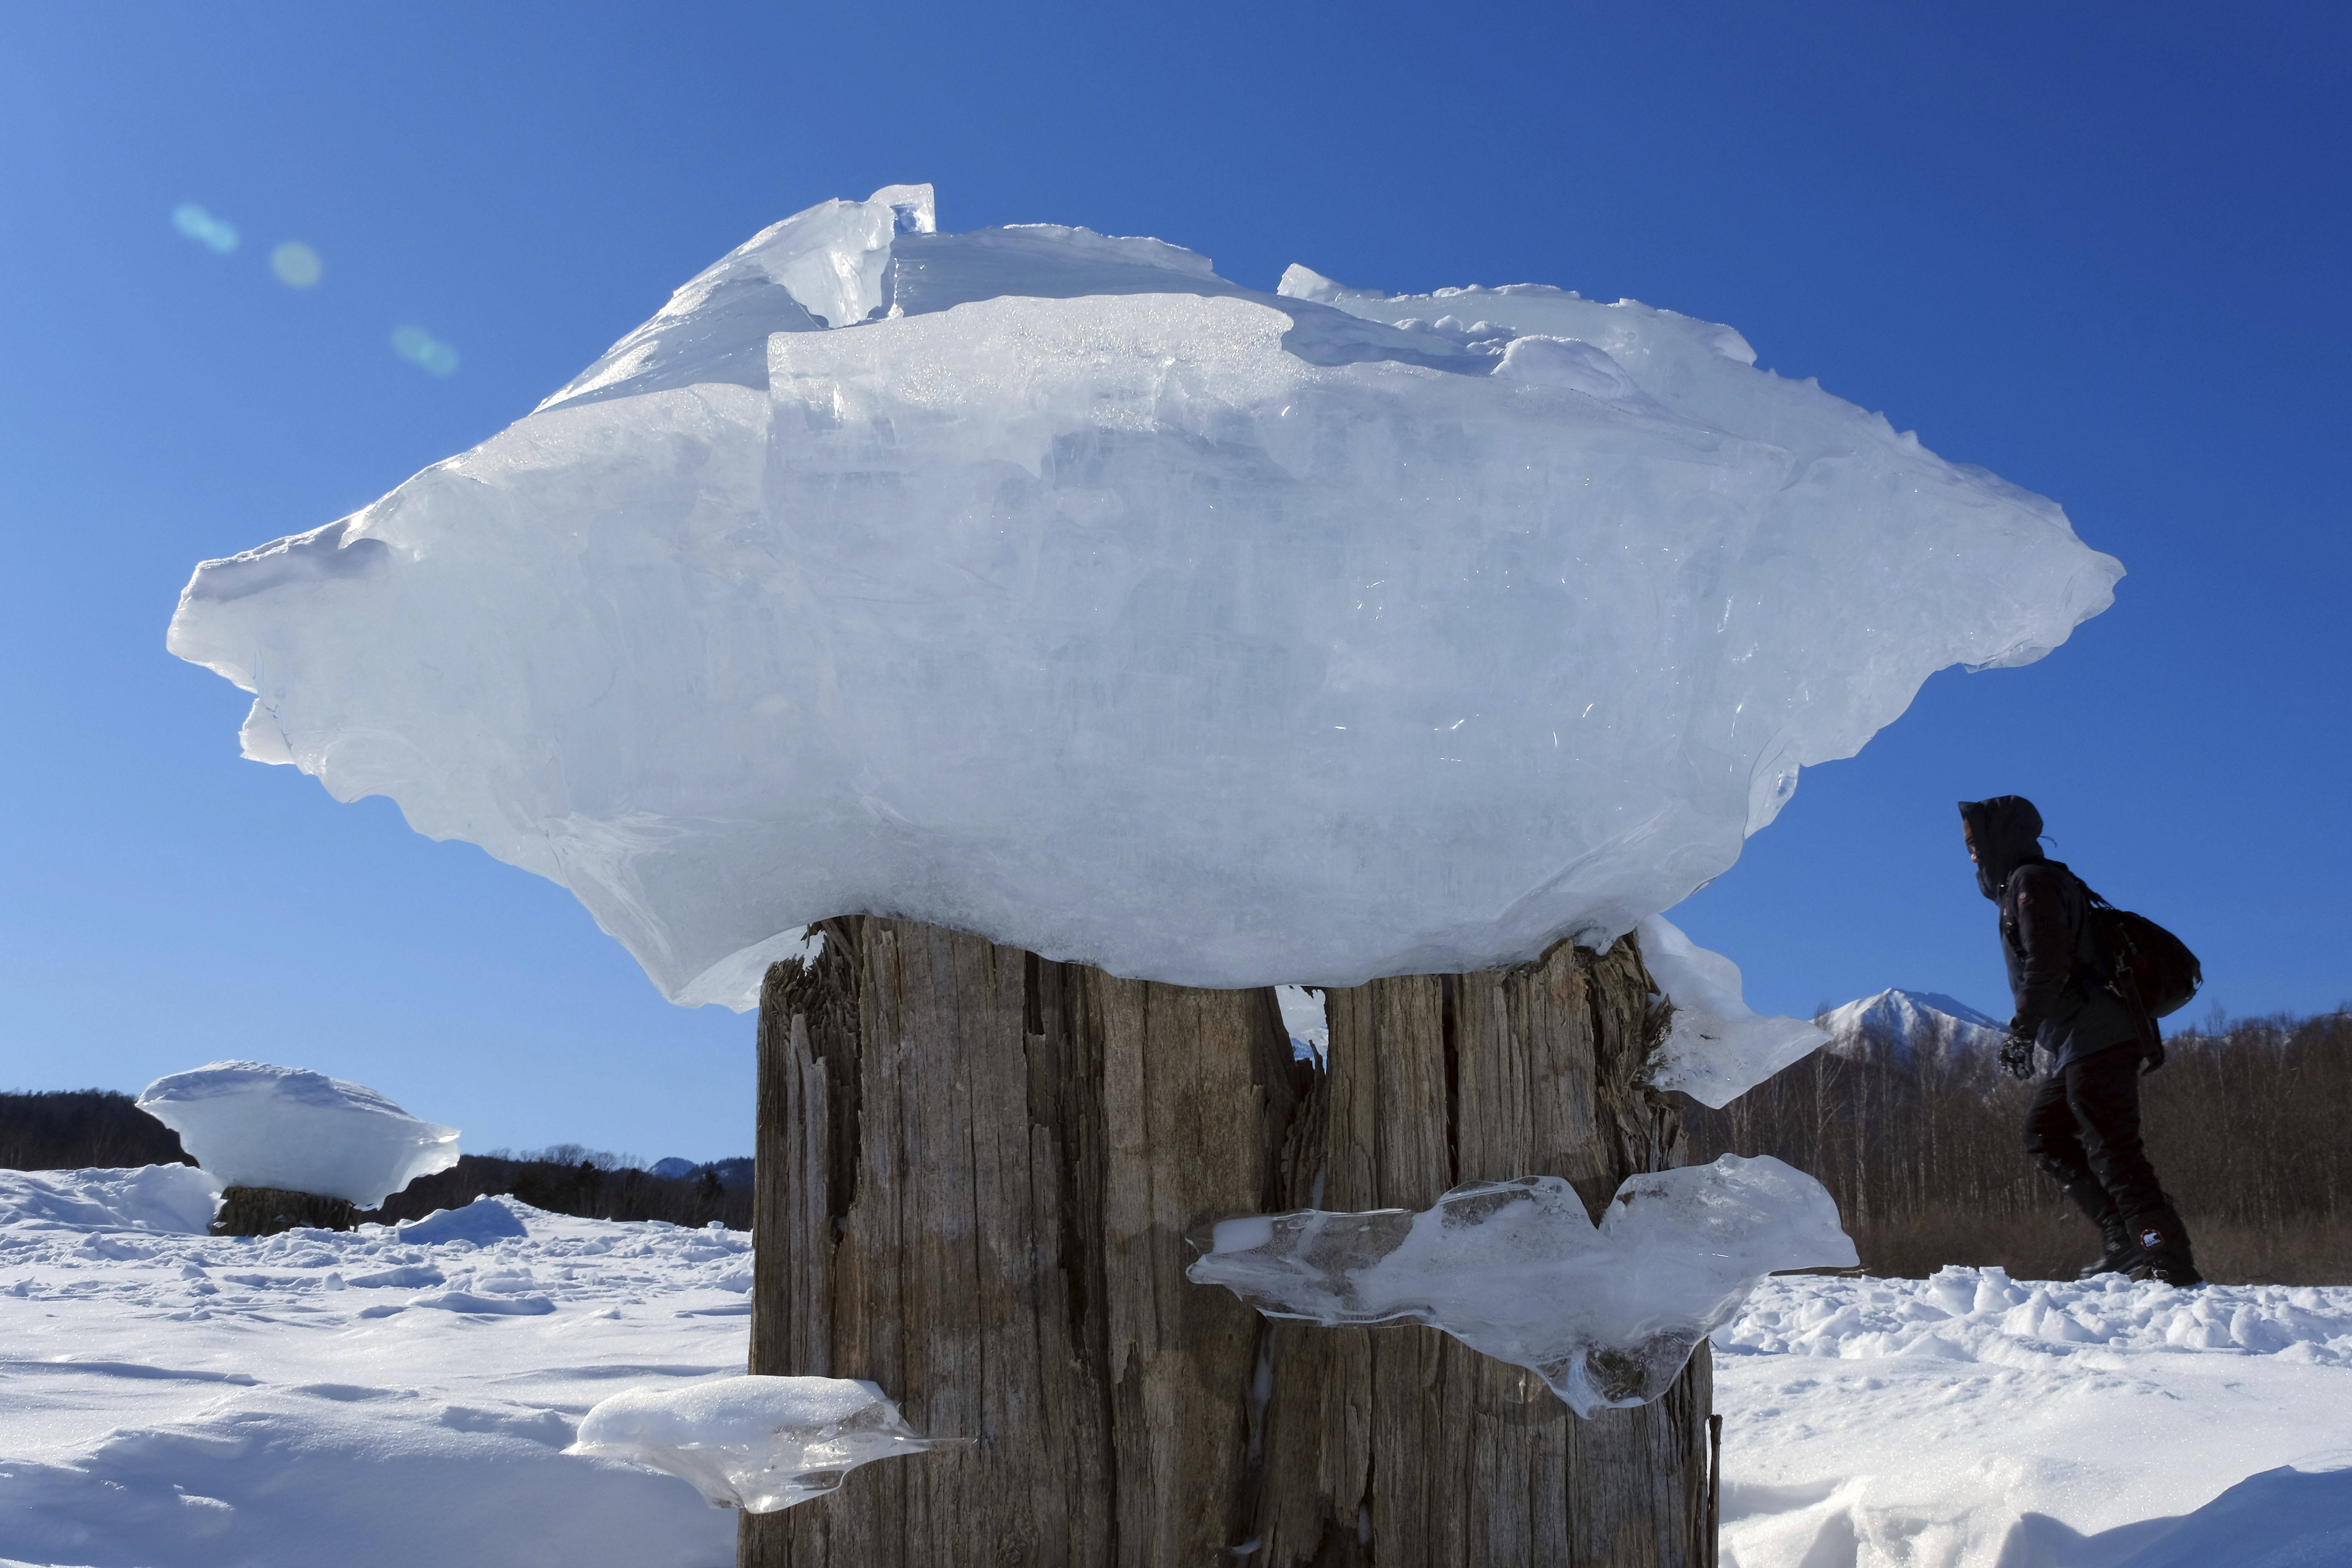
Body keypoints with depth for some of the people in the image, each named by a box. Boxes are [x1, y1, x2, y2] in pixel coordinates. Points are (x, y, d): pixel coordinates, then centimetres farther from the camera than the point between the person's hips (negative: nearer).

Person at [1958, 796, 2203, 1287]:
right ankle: (2124, 1241, 11)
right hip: (2080, 1047, 11)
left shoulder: (2031, 882, -7)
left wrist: (2022, 1030, -19)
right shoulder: (2025, 885, 23)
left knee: (2111, 1149, -13)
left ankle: (2171, 1261, -17)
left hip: (2095, 1042, -11)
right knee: (2044, 1133, 17)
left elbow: (2047, 964, -20)